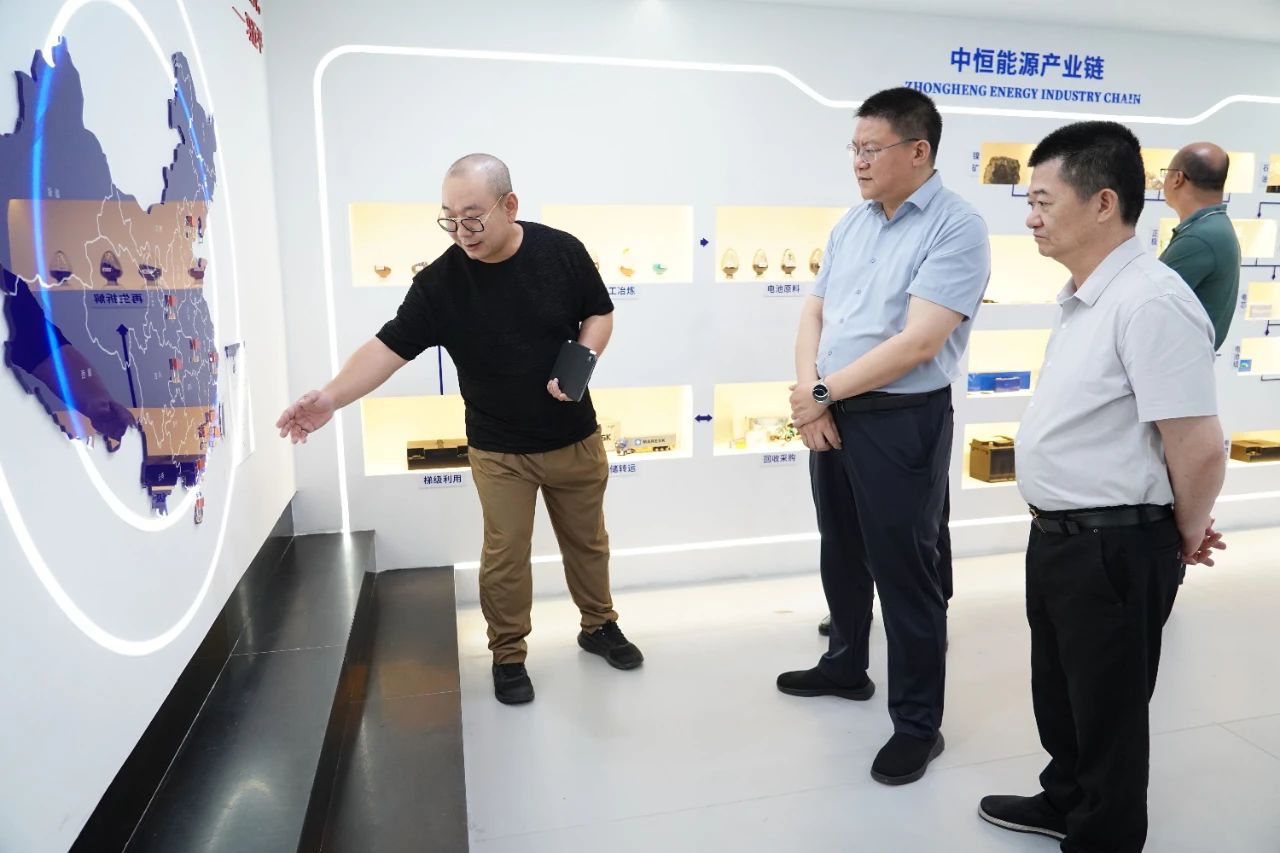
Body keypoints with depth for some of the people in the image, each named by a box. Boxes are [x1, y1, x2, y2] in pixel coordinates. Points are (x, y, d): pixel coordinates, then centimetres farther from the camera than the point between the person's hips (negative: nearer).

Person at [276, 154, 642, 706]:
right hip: (498, 451, -1)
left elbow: (599, 314, 1)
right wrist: (331, 397, -29)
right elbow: (390, 346, -15)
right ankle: (508, 656, 27)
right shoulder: (439, 281, -14)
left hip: (576, 440, 2)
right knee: (504, 557, 6)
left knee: (587, 542, 17)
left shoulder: (562, 252, -11)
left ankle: (600, 626, 40)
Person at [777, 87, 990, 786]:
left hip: (902, 421, -7)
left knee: (903, 571, 3)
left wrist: (822, 393, -15)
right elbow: (814, 313, 8)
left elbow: (918, 342, -22)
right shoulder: (851, 223, 10)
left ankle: (918, 723, 21)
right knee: (842, 553, 20)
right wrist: (809, 396, -8)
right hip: (829, 414, 7)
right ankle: (845, 667, 42)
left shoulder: (957, 227, -13)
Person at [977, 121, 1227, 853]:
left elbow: (1200, 447, -24)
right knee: (1060, 692, 26)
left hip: (1115, 548, -9)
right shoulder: (1086, 296, 8)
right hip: (1058, 536, 9)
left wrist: (1187, 535, -7)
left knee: (1108, 710, 12)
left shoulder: (1149, 301, -24)